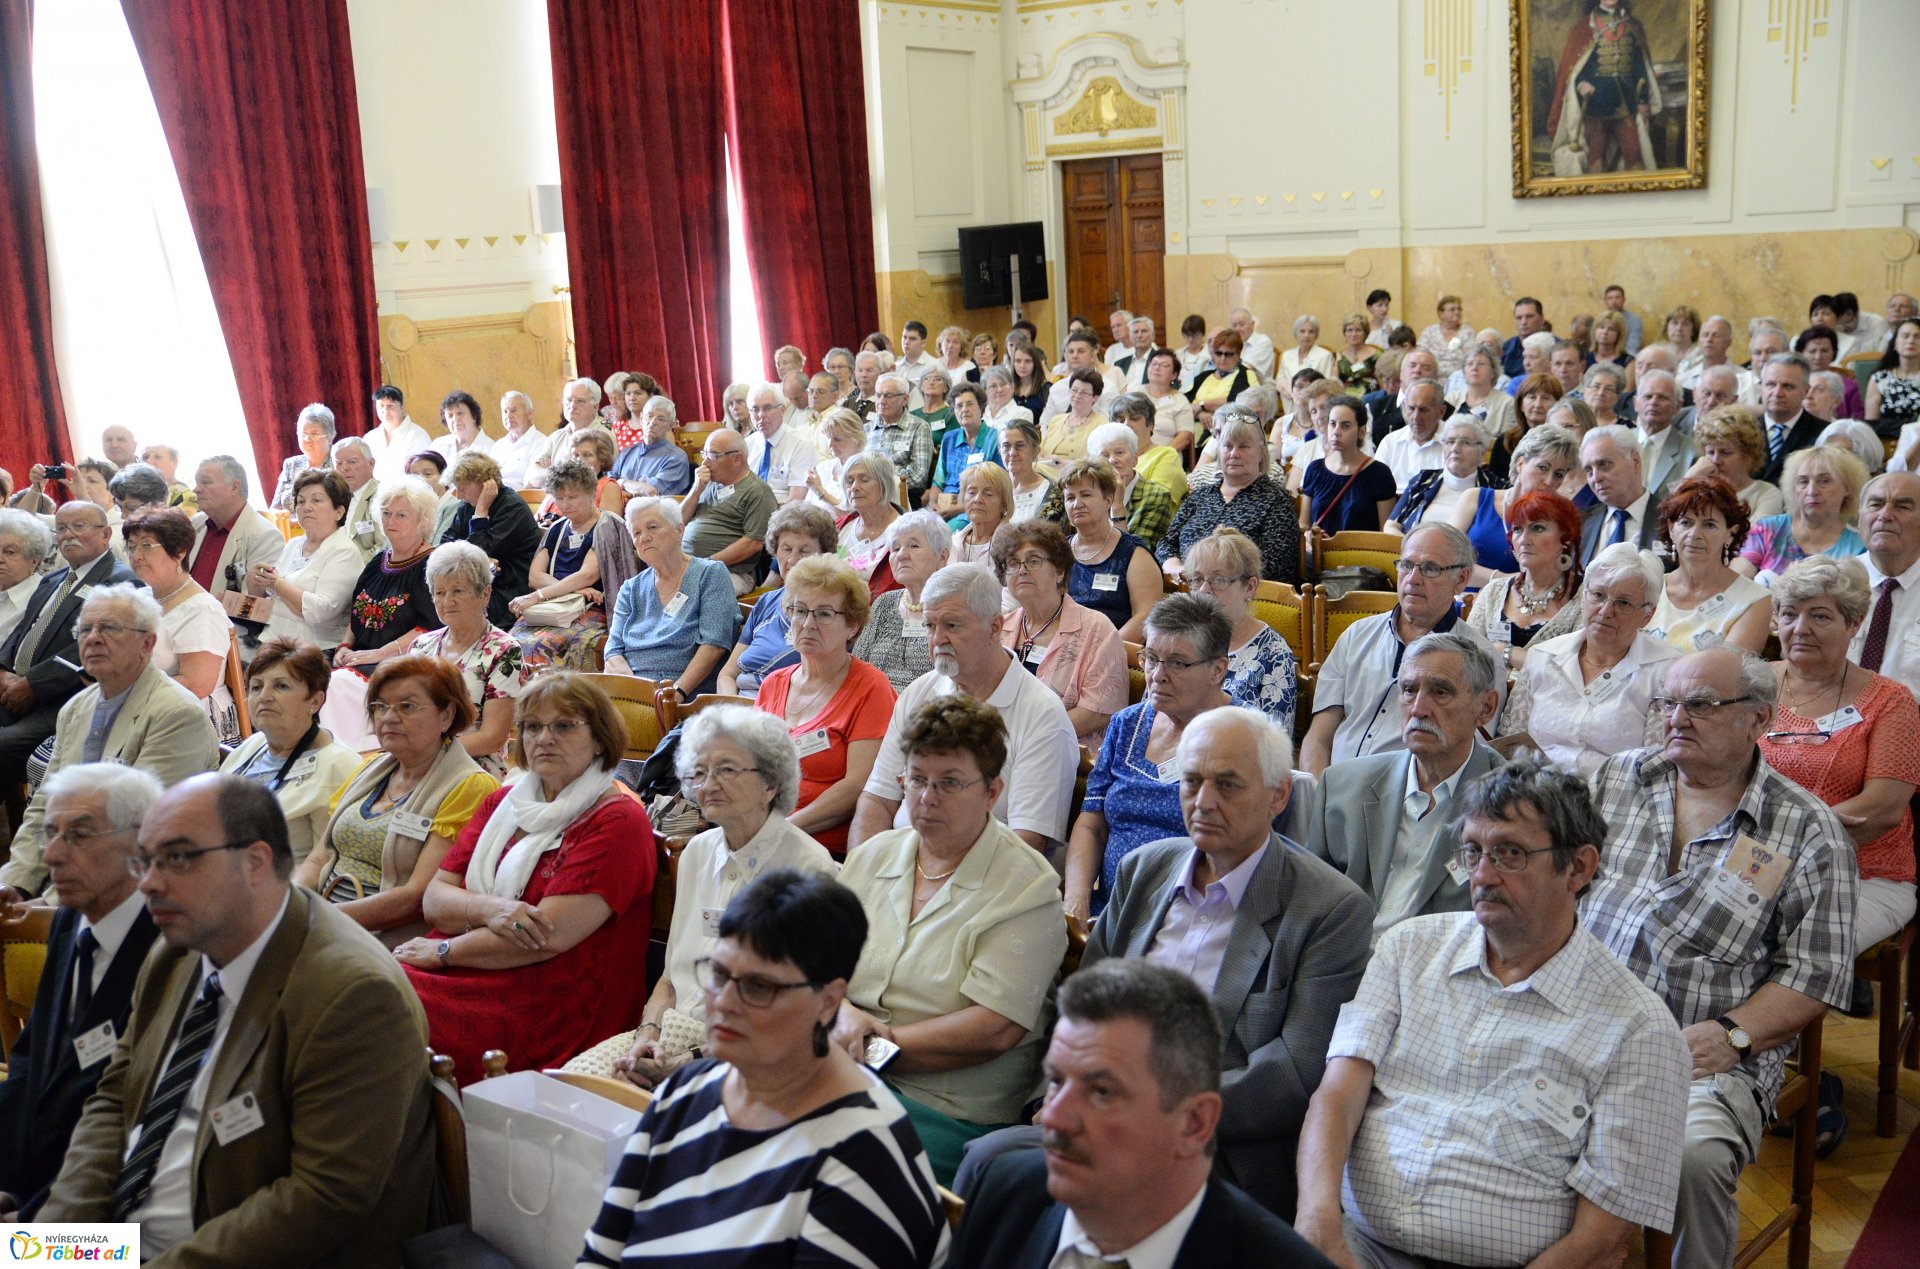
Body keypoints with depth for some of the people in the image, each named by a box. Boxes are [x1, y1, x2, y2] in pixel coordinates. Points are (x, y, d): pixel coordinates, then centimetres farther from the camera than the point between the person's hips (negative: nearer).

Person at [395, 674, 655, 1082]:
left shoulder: (617, 821, -5)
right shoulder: (502, 803, 19)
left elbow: (550, 936, -14)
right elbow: (434, 898, 12)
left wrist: (443, 950, -5)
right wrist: (486, 909, -11)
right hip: (461, 977, 7)